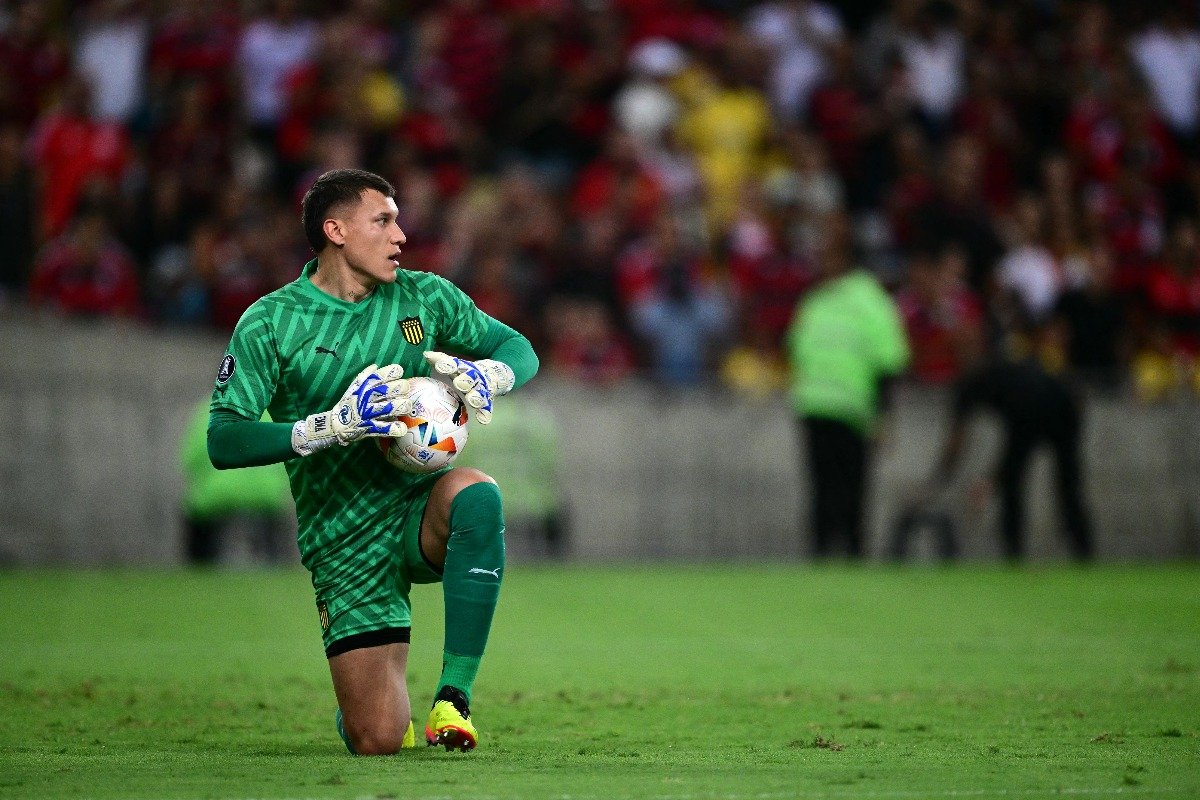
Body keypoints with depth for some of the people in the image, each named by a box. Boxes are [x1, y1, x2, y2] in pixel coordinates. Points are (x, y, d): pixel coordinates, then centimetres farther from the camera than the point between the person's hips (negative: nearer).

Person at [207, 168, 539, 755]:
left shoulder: (423, 296, 5)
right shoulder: (269, 323, -6)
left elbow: (518, 349, 15)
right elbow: (223, 441, -12)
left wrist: (487, 374, -10)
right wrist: (330, 427, -24)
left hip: (419, 509, 2)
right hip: (346, 543, -2)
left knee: (475, 493, -37)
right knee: (378, 742, -11)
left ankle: (453, 696, -25)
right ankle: (365, 706, 31)